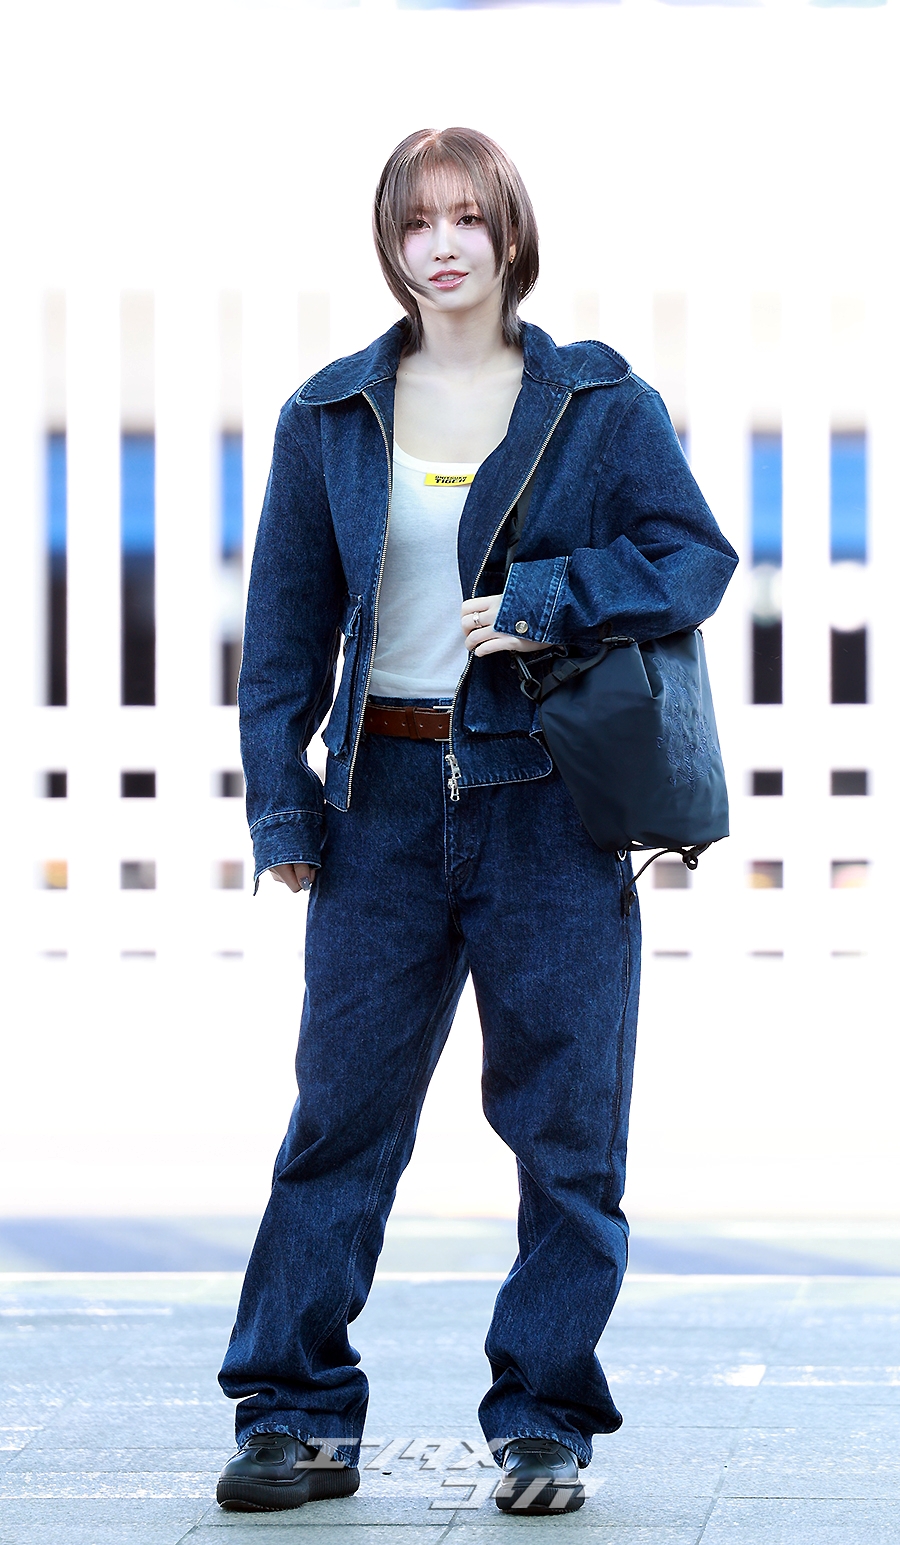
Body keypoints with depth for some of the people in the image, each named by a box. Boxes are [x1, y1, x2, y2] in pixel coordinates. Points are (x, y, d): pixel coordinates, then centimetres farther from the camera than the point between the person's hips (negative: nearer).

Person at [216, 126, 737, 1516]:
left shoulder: (601, 403, 4)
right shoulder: (330, 415, 8)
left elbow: (697, 554, 1)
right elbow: (286, 622, 10)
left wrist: (549, 602, -14)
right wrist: (280, 802, 3)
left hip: (549, 803, -1)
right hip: (386, 797, 1)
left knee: (567, 1124, 1)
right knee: (341, 1105, 1)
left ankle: (544, 1421, 12)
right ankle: (299, 1416, 8)